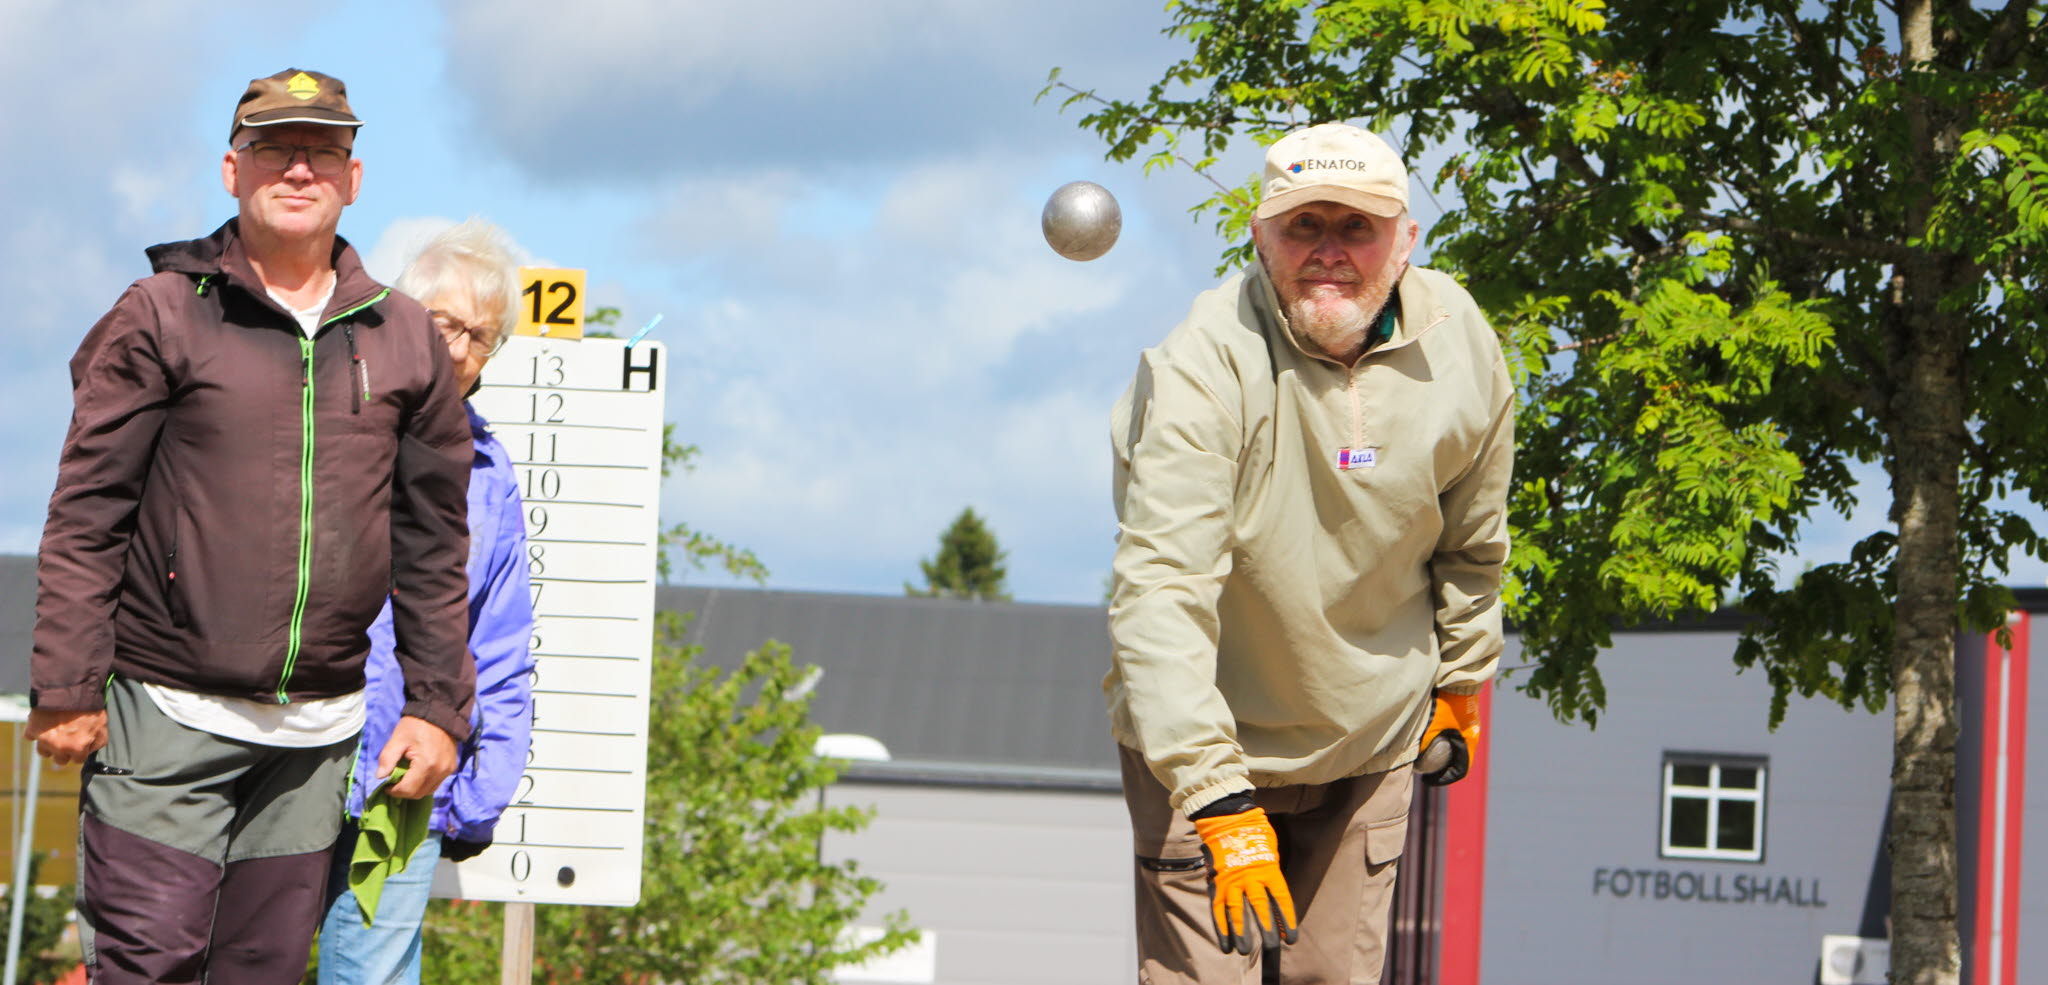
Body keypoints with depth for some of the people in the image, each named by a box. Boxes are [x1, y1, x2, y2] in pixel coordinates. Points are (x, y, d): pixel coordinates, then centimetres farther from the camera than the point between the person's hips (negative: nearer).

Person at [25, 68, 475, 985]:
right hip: (167, 712, -3)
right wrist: (66, 686, -7)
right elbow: (86, 516, -2)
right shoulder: (162, 316, 0)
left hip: (318, 731, 4)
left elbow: (431, 545, 15)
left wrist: (436, 703, 11)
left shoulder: (405, 341, 11)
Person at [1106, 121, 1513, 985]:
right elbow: (1161, 590, -31)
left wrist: (1457, 687, 20)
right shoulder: (1205, 365, -24)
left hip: (1372, 741, 4)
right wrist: (1217, 798, -39)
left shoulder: (1461, 349, -8)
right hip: (1208, 737, -4)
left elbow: (1471, 546, 11)